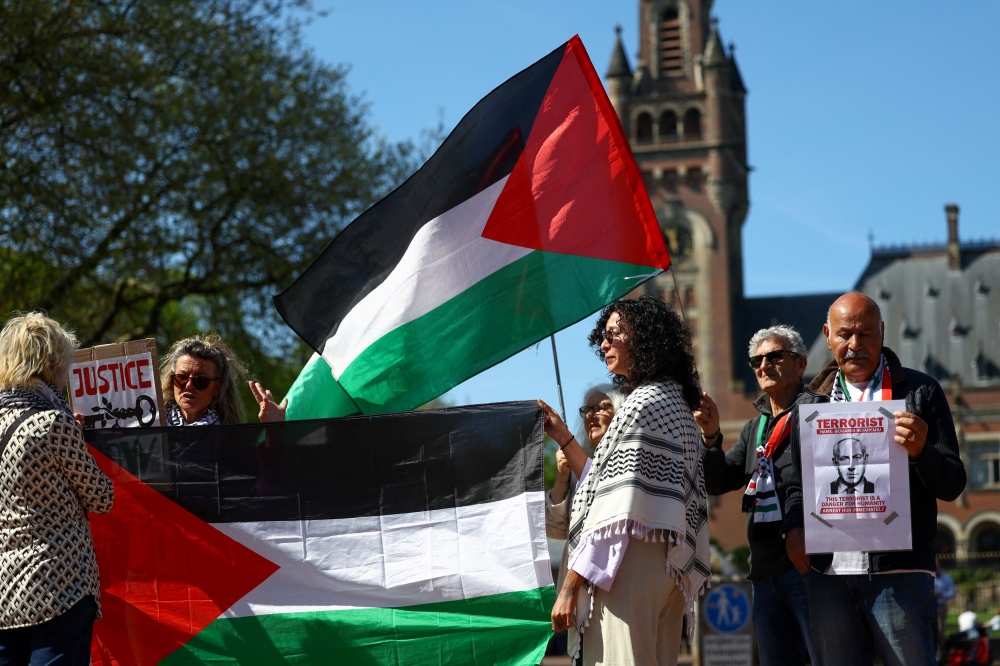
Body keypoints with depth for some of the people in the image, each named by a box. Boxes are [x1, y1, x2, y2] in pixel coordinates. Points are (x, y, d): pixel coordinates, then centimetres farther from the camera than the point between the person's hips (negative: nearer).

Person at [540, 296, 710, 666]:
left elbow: (617, 511, -17)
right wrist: (563, 438, 26)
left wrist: (571, 584, -17)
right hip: (668, 570, 10)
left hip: (630, 570, -10)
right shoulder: (674, 402, 19)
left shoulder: (641, 404, -10)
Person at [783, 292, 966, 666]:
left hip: (897, 571, -3)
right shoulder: (811, 403, 16)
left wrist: (921, 451, -17)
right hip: (827, 573, 3)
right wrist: (794, 528, 0)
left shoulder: (919, 393, 6)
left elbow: (952, 486, 3)